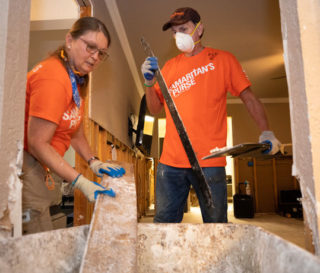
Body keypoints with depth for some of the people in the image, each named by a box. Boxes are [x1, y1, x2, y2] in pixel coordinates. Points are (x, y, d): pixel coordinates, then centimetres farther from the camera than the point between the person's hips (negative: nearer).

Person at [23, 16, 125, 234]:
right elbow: (38, 143, -21)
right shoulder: (53, 78, -20)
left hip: (37, 167, 10)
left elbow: (75, 132, 18)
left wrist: (94, 162, 7)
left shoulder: (77, 79, 11)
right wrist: (81, 182, -21)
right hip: (24, 167, -10)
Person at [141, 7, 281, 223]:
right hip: (171, 161, 3)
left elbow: (249, 98, 6)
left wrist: (266, 133, -6)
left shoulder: (222, 59, 7)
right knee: (164, 223, 8)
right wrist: (149, 82, -2)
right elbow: (155, 109, 15)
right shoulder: (170, 66, 16)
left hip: (209, 161, -3)